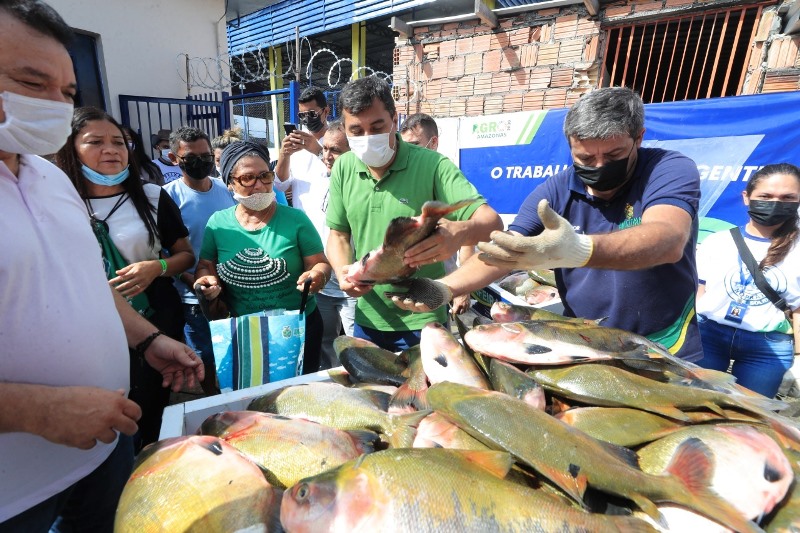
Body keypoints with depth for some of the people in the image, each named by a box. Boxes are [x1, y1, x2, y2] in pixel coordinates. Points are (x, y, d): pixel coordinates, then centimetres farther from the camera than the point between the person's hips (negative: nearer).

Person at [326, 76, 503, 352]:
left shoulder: (432, 164, -14)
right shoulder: (343, 168, -1)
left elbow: (491, 221, -20)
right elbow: (339, 234, 6)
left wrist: (460, 233, -43)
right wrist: (343, 273, -15)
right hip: (368, 318, 4)